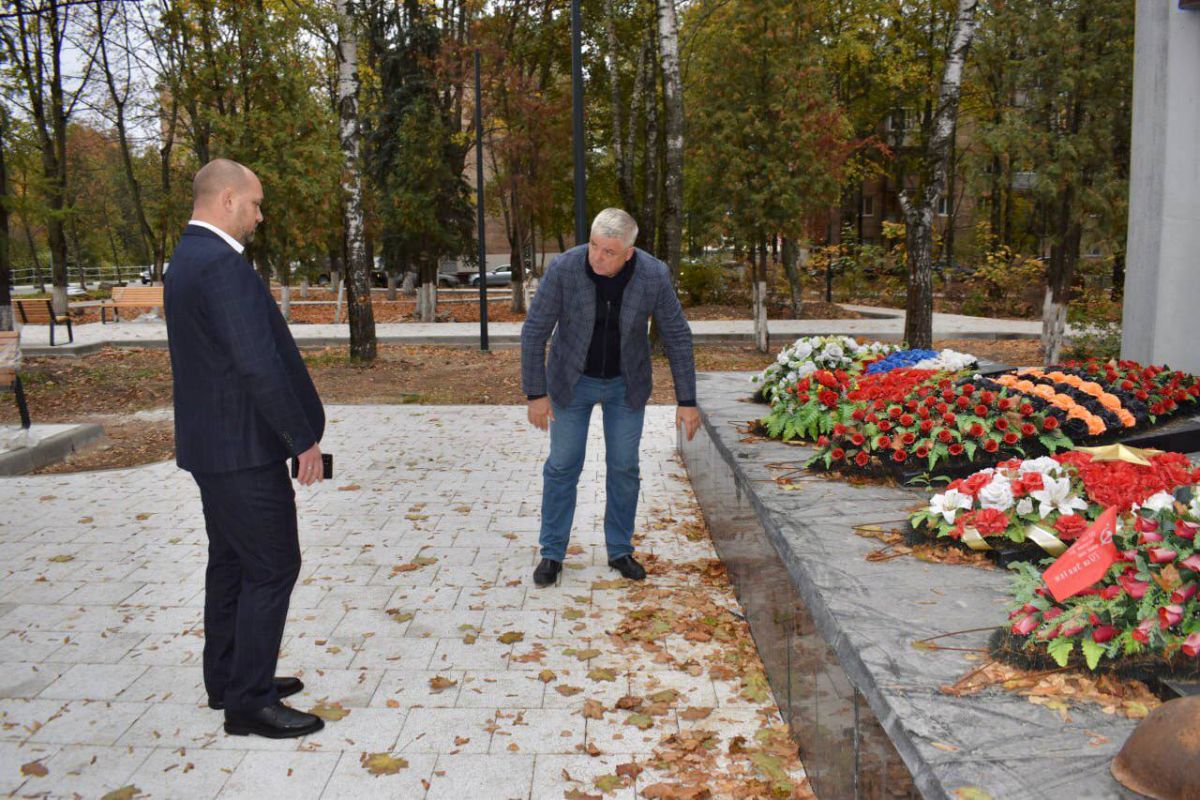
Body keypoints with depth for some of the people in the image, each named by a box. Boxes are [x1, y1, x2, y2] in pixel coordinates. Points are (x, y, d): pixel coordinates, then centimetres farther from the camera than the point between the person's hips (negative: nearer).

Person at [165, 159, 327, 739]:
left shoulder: (187, 260, 13)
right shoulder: (222, 265, -20)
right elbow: (258, 363, -26)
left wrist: (295, 429, 17)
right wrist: (303, 438, -17)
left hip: (211, 443, 11)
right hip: (243, 448, -11)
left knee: (231, 563, 18)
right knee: (272, 567, -2)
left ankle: (228, 679, 31)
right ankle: (249, 702, 7)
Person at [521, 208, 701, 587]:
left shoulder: (654, 275, -22)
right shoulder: (563, 268, -25)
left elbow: (677, 337, -12)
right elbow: (534, 331, -17)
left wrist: (687, 402, -12)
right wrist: (536, 393, -15)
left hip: (626, 384, 1)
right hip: (572, 380, -1)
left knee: (624, 468, 6)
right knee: (562, 466, 4)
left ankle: (620, 550, 22)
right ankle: (552, 553, 17)